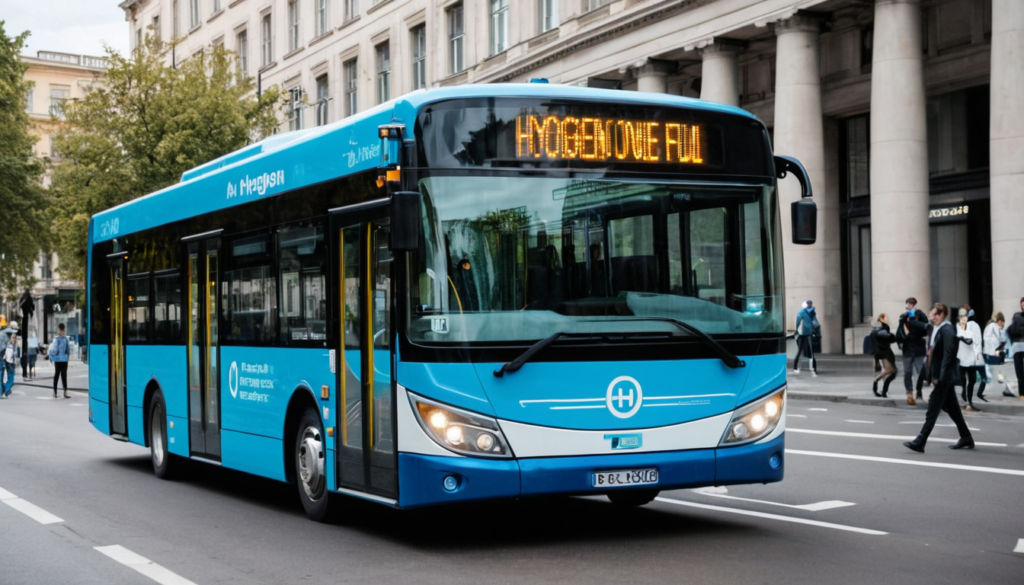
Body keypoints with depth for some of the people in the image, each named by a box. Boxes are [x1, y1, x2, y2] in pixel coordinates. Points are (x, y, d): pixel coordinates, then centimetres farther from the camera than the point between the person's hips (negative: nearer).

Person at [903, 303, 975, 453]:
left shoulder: (946, 330, -16)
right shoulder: (936, 329, 11)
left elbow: (948, 355, -21)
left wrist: (939, 377, -22)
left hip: (943, 377, -9)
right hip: (940, 376, 9)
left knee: (932, 410, -7)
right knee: (952, 408, 16)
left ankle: (919, 442, -7)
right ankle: (966, 439, 26)